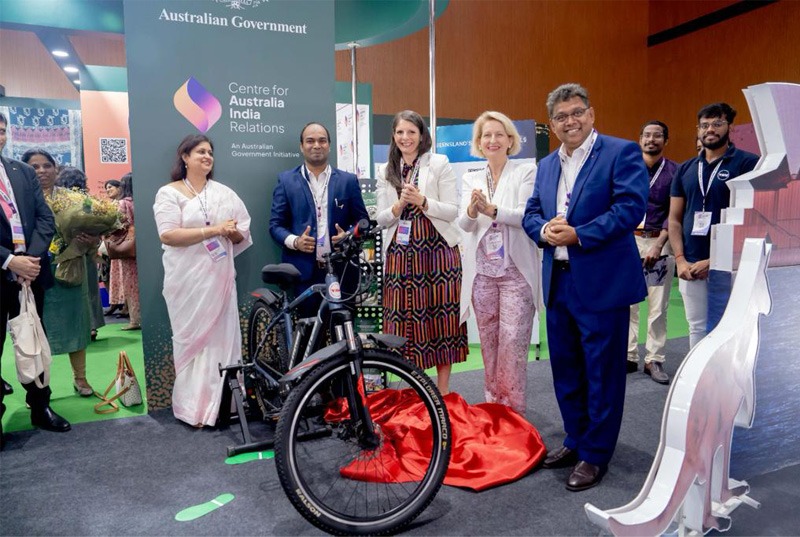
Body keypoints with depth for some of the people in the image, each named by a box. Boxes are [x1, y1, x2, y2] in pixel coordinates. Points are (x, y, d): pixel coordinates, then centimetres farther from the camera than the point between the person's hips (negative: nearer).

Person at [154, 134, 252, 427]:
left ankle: (220, 402, 10)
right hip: (187, 279, -3)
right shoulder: (169, 192, 2)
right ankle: (193, 407, 8)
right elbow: (167, 235, -11)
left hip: (219, 277, 3)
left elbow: (243, 234, 14)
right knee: (191, 339, 0)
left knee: (221, 337, 1)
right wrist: (213, 230, -17)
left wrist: (233, 232, -10)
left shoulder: (224, 192, 14)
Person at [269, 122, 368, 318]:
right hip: (303, 271, -1)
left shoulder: (348, 180, 9)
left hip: (341, 271, 1)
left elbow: (362, 220, 11)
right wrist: (294, 241, -13)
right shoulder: (286, 180, 8)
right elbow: (275, 224, 6)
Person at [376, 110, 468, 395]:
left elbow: (452, 211, -3)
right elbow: (381, 219, 9)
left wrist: (422, 201, -17)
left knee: (441, 316, 0)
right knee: (406, 316, 3)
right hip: (401, 253, 3)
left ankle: (443, 390, 12)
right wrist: (399, 205, -10)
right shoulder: (386, 171, 13)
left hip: (437, 251, -3)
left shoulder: (439, 163, 3)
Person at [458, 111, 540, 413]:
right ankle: (493, 406, 24)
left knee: (513, 343, -6)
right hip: (481, 272, 4)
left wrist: (492, 209, -25)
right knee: (488, 343, 10)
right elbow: (464, 225, 1)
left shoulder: (526, 173, 0)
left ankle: (513, 409, 7)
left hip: (516, 271, -4)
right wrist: (472, 210, -21)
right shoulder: (470, 180, 11)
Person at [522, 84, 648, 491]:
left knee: (602, 372, 4)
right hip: (557, 283, 7)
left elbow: (631, 207, -16)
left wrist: (578, 235, -20)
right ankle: (576, 440, 33)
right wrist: (544, 230, -8)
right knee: (565, 368, 16)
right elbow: (530, 213, 14)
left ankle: (595, 455, 19)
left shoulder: (622, 152, -5)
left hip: (602, 283, -6)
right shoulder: (546, 165, 15)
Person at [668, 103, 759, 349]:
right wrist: (680, 260, -2)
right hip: (690, 266, 4)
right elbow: (674, 219, 12)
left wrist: (714, 260, -13)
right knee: (697, 329, 11)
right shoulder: (685, 169, 12)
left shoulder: (747, 163, -1)